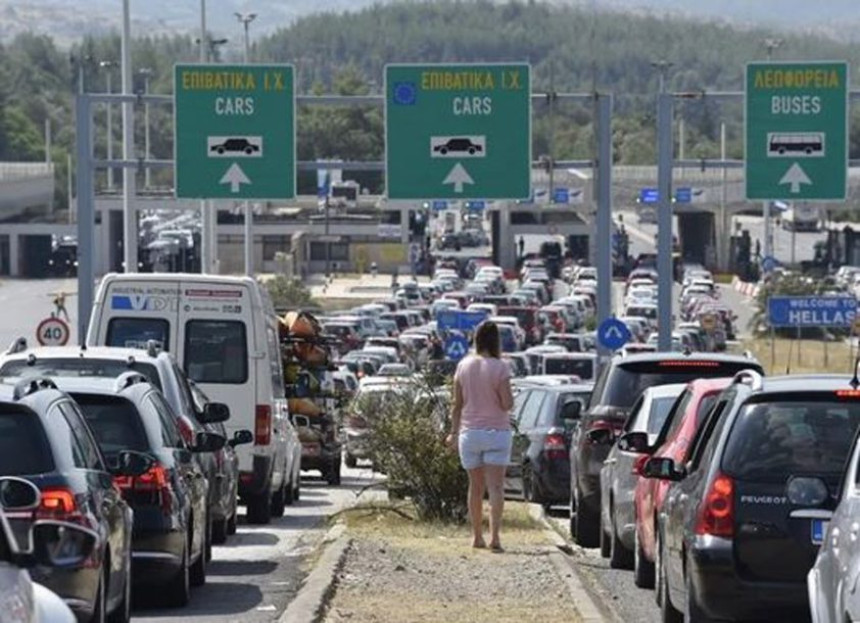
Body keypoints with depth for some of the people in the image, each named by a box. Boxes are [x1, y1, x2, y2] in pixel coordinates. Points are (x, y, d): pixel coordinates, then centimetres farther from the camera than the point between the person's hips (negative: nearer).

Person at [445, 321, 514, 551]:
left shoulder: (464, 366, 1)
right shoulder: (499, 367, -12)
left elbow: (457, 404, 6)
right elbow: (507, 404, -14)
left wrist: (454, 431, 16)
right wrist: (508, 396, 8)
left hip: (469, 432, 4)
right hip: (496, 432, -4)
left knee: (476, 486, 14)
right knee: (496, 486, -5)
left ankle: (477, 536, 19)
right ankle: (494, 536, -16)